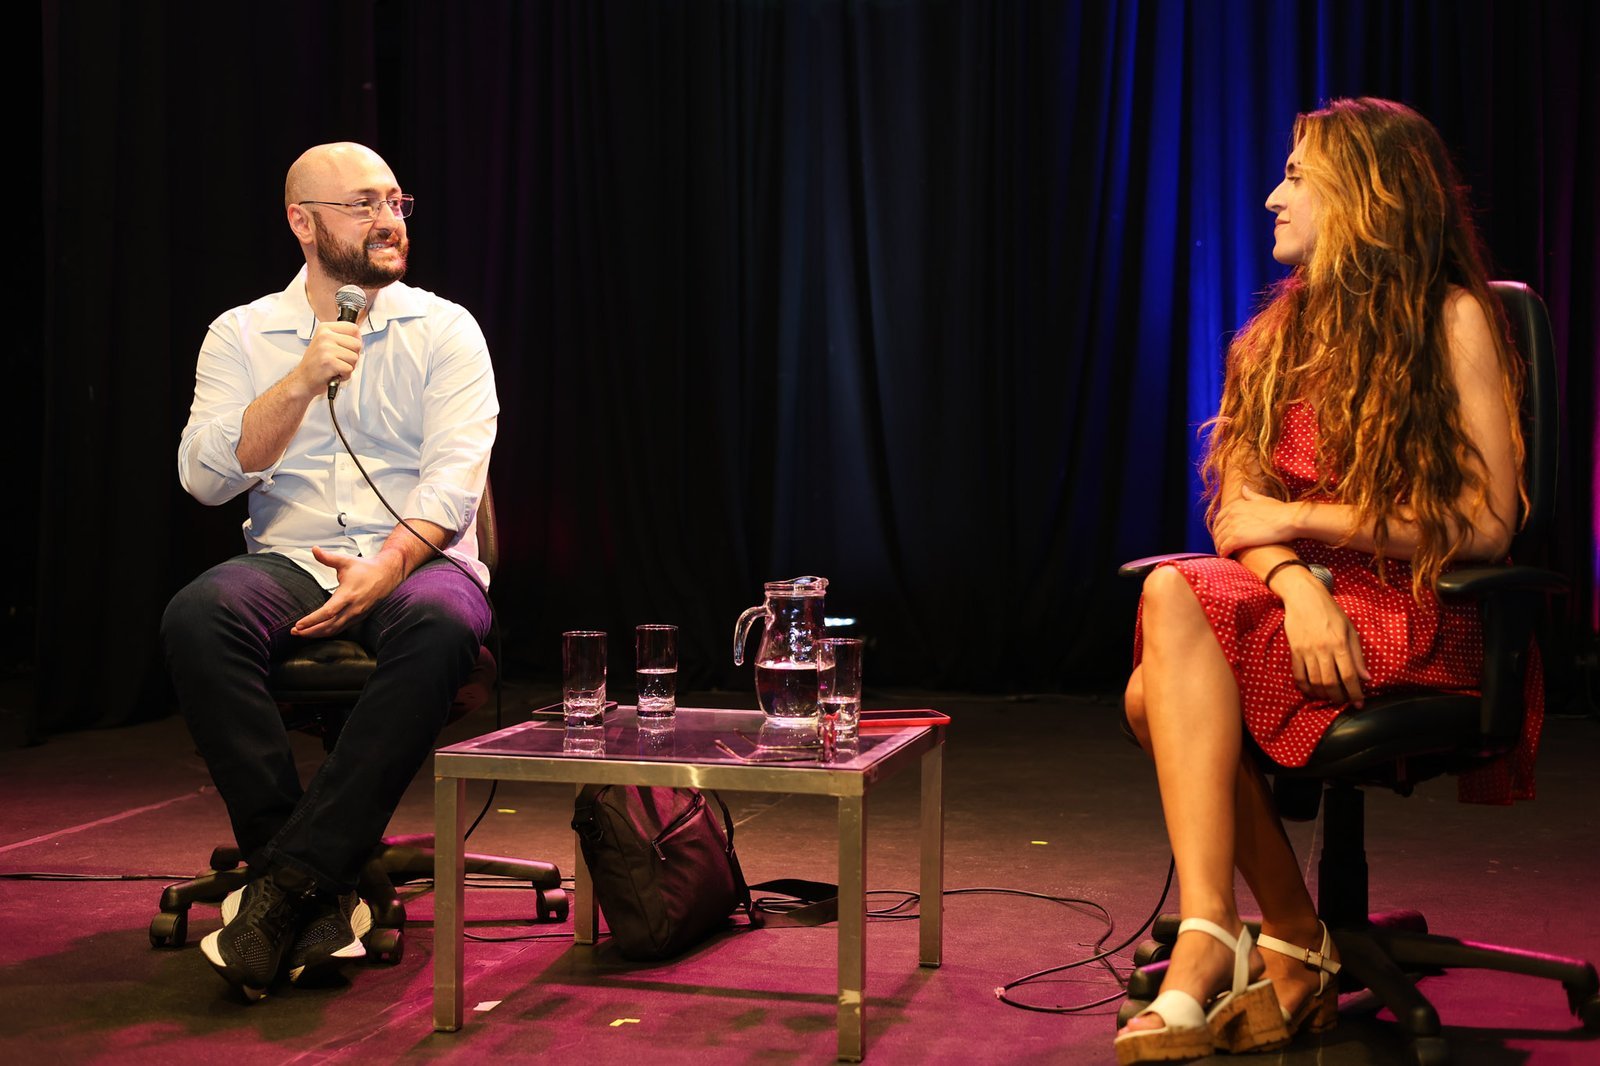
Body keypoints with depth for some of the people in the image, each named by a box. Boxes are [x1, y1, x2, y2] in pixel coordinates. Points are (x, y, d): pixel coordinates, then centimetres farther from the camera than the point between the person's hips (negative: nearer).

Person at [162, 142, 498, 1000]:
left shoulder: (445, 330, 7)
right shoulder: (242, 334, 11)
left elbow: (456, 475, -6)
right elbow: (204, 476, -1)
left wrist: (389, 565, -24)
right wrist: (303, 382, -13)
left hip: (416, 563, -1)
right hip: (289, 561, 1)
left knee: (440, 626, -37)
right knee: (197, 615, -32)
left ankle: (287, 880, -30)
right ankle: (322, 895, -27)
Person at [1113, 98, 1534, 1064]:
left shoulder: (1455, 320, -2)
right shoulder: (1286, 331, 16)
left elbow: (1486, 526, -8)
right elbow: (1242, 509, 6)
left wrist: (1303, 522, -8)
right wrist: (1296, 583, -16)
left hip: (1420, 619, -5)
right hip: (1309, 598, 5)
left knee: (1176, 604, -28)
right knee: (1169, 627, -27)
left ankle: (1209, 942, -26)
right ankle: (1295, 952, -19)